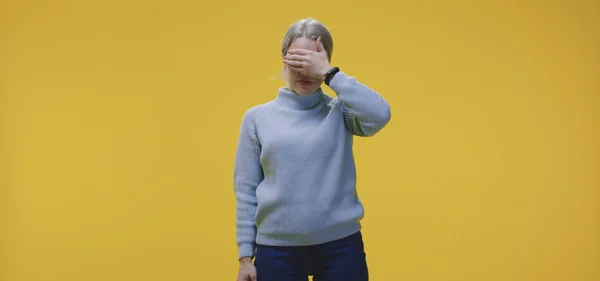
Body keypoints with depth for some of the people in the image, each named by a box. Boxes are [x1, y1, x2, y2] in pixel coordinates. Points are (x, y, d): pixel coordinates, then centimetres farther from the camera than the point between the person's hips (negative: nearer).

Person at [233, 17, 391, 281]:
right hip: (277, 249, 1)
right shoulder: (258, 117, 4)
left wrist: (329, 73, -15)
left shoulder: (340, 112, 3)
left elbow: (379, 114, -19)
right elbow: (246, 192, 4)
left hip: (340, 246, 0)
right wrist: (245, 255, 1)